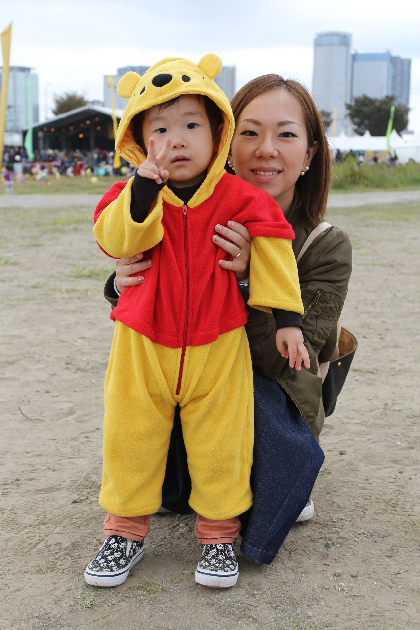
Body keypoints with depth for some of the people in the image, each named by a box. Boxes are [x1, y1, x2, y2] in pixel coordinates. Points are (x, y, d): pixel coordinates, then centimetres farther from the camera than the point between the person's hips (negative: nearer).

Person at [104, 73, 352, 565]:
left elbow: (283, 362, -21)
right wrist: (124, 286, -27)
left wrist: (249, 279, -37)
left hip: (273, 409, -2)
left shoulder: (327, 247, -16)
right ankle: (181, 488, 4)